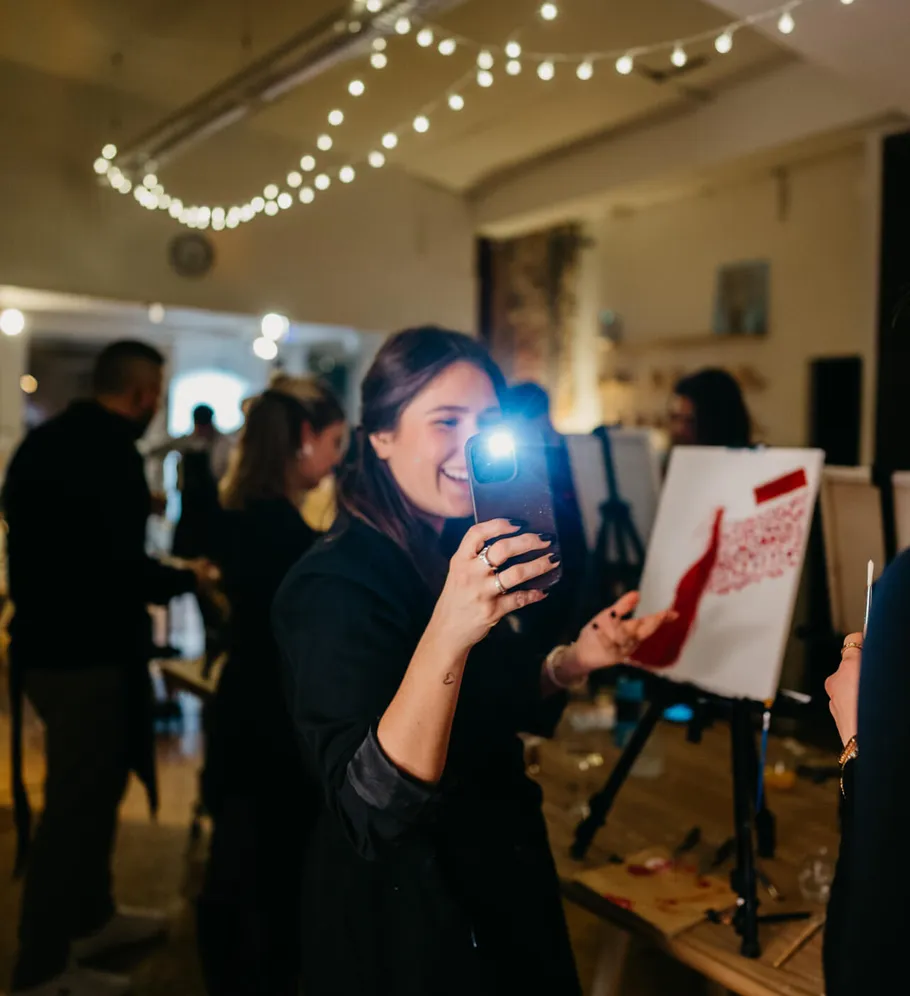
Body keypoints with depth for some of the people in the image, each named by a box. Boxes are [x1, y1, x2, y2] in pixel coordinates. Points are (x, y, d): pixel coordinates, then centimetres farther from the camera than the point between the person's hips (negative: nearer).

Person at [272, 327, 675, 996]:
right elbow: (372, 809, -32)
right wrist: (448, 632, -45)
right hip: (409, 922, -8)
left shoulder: (461, 555, 0)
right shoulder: (336, 582, -26)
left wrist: (574, 661, -8)